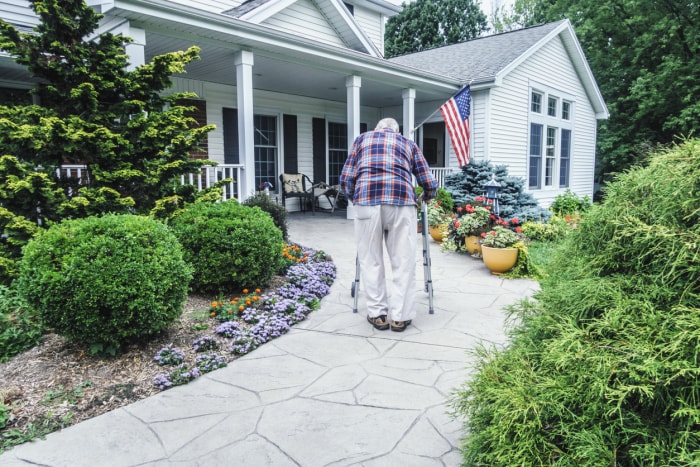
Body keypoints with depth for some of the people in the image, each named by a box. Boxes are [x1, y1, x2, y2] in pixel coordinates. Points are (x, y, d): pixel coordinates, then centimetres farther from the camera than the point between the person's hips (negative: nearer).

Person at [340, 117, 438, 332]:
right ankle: (400, 316, 14)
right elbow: (430, 184, 22)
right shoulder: (408, 143, 28)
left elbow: (346, 178, 15)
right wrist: (423, 198, 43)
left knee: (371, 261, 10)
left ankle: (378, 314, 16)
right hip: (401, 200, 0)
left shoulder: (363, 138, 27)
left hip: (367, 200, 0)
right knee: (403, 262, 9)